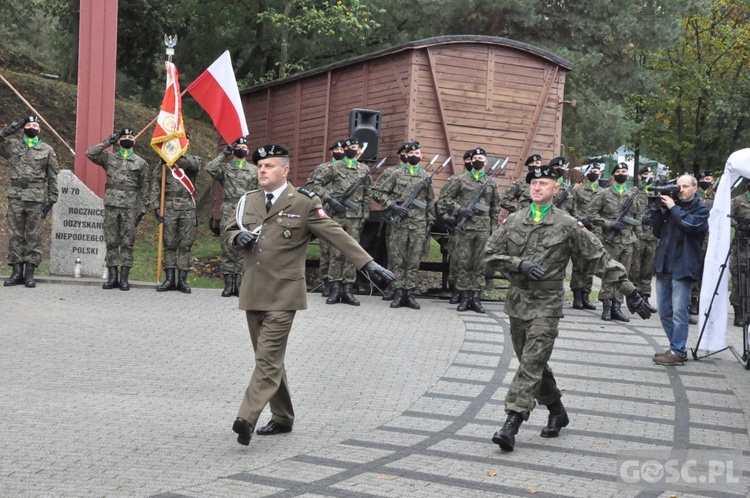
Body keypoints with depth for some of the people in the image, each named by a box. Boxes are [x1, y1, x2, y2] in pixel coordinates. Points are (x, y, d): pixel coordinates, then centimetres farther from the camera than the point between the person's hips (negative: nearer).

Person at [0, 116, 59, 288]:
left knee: (34, 236, 0)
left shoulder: (47, 150, 7)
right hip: (16, 197, 1)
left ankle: (30, 273, 3)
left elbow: (53, 177, 6)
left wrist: (51, 199, -1)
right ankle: (16, 272, 7)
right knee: (15, 235, 2)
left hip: (37, 199, -1)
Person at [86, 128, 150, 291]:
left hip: (130, 207, -1)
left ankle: (124, 278, 3)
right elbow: (90, 153, 0)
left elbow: (144, 188, 7)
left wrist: (142, 209, 1)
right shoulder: (109, 158, 12)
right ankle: (112, 276, 7)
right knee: (111, 242, 2)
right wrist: (108, 142, 1)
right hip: (111, 205, 1)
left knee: (127, 243, -1)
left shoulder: (141, 163, 9)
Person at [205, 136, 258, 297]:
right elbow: (210, 168, -10)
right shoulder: (225, 167, 10)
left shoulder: (254, 170, 15)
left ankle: (239, 283, 4)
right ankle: (228, 283, 0)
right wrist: (224, 153, -5)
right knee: (227, 248, -3)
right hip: (229, 212, -1)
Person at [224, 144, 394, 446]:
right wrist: (237, 237, -2)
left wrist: (368, 263, -11)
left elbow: (336, 234, -5)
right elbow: (228, 231, 23)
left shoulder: (303, 203, -4)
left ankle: (247, 419, -20)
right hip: (252, 293, 6)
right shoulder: (248, 201, 13)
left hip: (282, 295, -6)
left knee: (269, 358, -13)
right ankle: (282, 418, 25)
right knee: (268, 357, 13)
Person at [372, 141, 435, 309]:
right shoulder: (396, 174, 5)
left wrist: (430, 222, 11)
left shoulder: (426, 177, 13)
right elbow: (377, 192, 3)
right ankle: (398, 293, 4)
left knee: (414, 260, 2)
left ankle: (409, 293, 7)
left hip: (418, 224, 2)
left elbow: (431, 202, 18)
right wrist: (392, 205, -9)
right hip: (398, 223, -2)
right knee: (397, 259, -1)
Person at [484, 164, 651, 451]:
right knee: (531, 362, 13)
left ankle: (512, 424, -17)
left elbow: (600, 259, -1)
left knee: (532, 363, -13)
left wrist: (630, 291, -2)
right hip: (517, 301, 4)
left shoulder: (568, 226, -2)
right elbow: (490, 254, 4)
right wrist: (520, 264, -13)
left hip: (546, 303, -4)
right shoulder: (513, 221, 7)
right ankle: (557, 412, 31)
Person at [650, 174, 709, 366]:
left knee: (679, 311, -9)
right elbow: (658, 233, 13)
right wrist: (656, 212, 1)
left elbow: (690, 224, -19)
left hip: (683, 267, -6)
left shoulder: (701, 209, 1)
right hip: (664, 264, 6)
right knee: (664, 311, 9)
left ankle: (678, 352, -6)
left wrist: (673, 208, -13)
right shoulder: (669, 204, 14)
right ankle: (676, 347, 19)